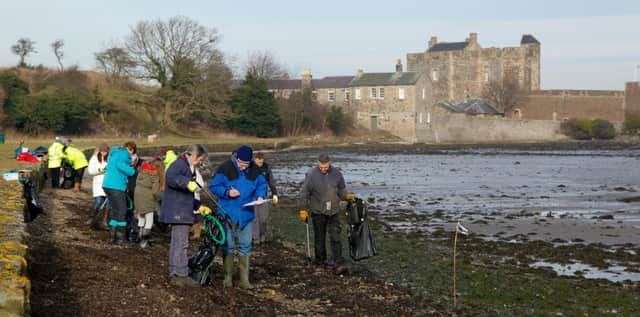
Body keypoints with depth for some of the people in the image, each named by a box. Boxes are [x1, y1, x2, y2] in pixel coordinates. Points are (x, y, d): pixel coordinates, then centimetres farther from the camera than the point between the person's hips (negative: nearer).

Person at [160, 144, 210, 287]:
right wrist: (187, 183, -41)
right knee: (181, 244, -10)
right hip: (178, 212, -11)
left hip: (181, 213, 11)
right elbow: (171, 178, -31)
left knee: (176, 243, 15)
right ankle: (181, 275, -10)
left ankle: (174, 273, 21)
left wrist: (199, 206, 23)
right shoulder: (179, 164, -10)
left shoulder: (188, 168, 24)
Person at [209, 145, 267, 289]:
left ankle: (244, 280, 9)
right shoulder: (225, 168, -12)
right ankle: (227, 277, 14)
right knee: (228, 245, 4)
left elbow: (262, 184, 13)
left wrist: (260, 196, -7)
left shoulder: (254, 170, -1)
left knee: (245, 246, 4)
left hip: (246, 214, 3)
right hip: (228, 213, -3)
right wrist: (227, 192, -22)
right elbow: (214, 186, -7)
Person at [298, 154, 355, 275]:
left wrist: (347, 195, -6)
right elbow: (304, 193, -6)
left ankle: (339, 264, -7)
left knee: (335, 238, -4)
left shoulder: (336, 173, 0)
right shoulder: (311, 174, -10)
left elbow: (341, 190, 14)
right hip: (318, 212, -2)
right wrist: (303, 210, -8)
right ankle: (320, 261, 23)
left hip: (333, 212, 2)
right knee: (319, 238, 9)